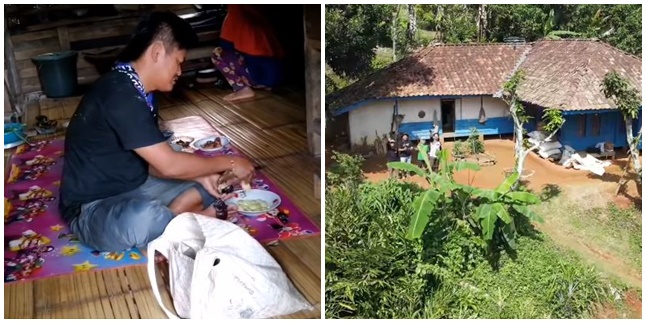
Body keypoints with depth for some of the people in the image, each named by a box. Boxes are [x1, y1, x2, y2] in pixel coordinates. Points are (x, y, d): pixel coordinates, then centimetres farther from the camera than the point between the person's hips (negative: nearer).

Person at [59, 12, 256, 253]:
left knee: (208, 184, 6)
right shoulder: (120, 95, -25)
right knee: (146, 218, -42)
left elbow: (154, 161, 9)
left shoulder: (136, 92, 6)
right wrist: (229, 162, -14)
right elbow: (169, 165, -26)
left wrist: (202, 175, -5)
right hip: (92, 209, -10)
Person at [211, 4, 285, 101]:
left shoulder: (235, 14, 2)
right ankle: (265, 85, 14)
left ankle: (243, 89, -7)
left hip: (259, 74, -7)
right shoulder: (258, 15, 18)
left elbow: (225, 45, 9)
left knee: (217, 53, 0)